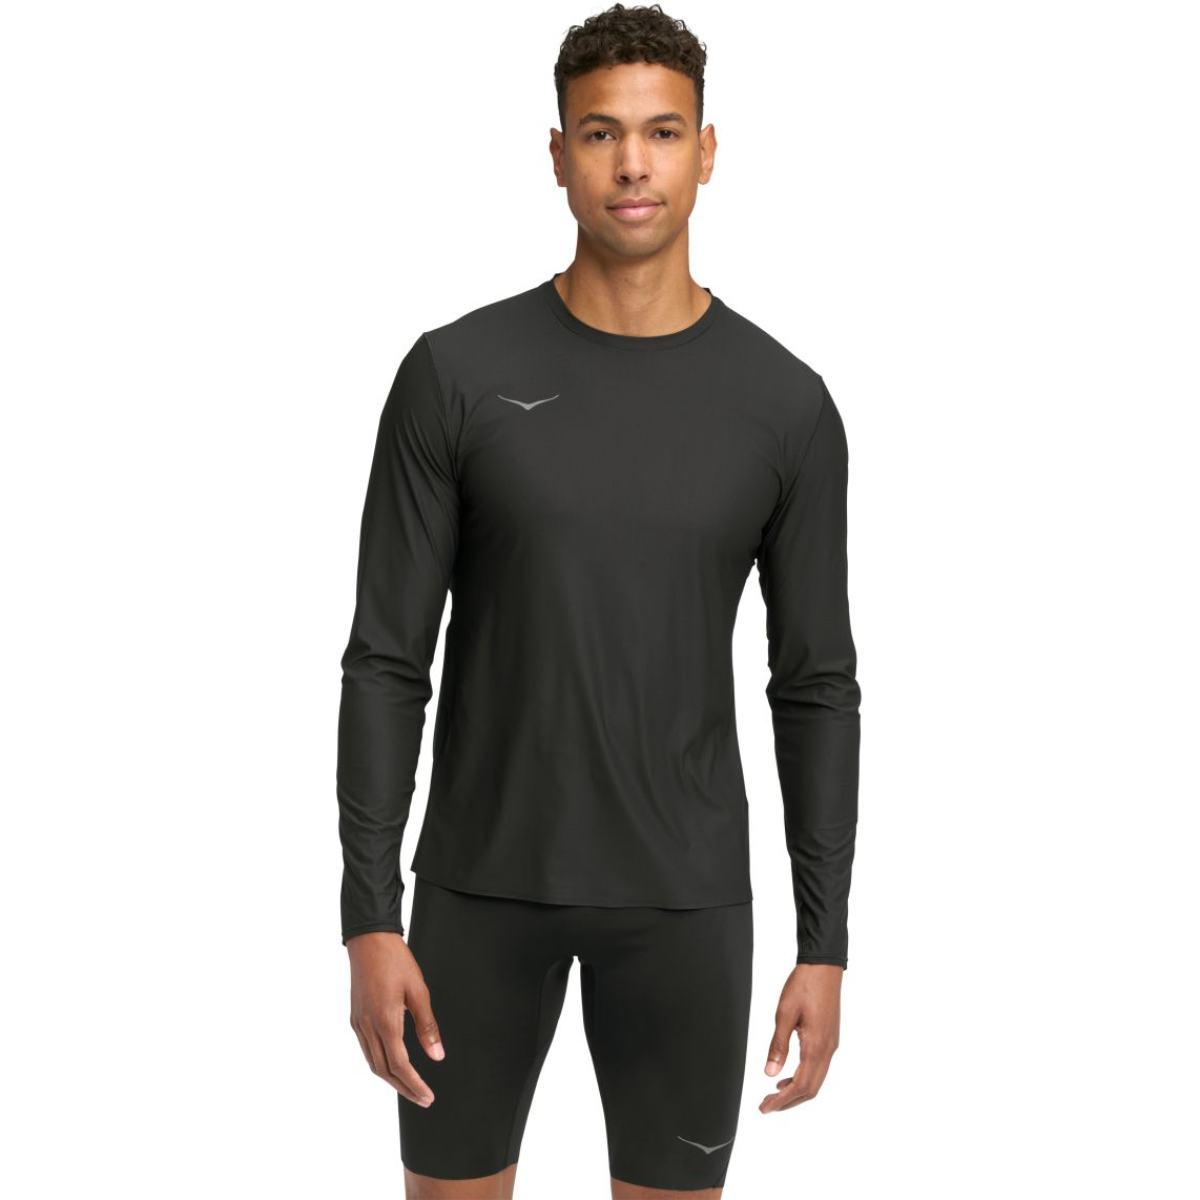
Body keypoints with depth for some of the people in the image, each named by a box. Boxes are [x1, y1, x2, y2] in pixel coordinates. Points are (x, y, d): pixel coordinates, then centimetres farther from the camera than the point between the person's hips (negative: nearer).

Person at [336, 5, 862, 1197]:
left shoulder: (785, 404, -3)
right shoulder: (458, 374, -7)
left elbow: (817, 685, 2)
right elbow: (388, 660, -5)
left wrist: (826, 943, -2)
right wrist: (370, 916, -10)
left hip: (684, 897, 1)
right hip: (485, 881, 0)